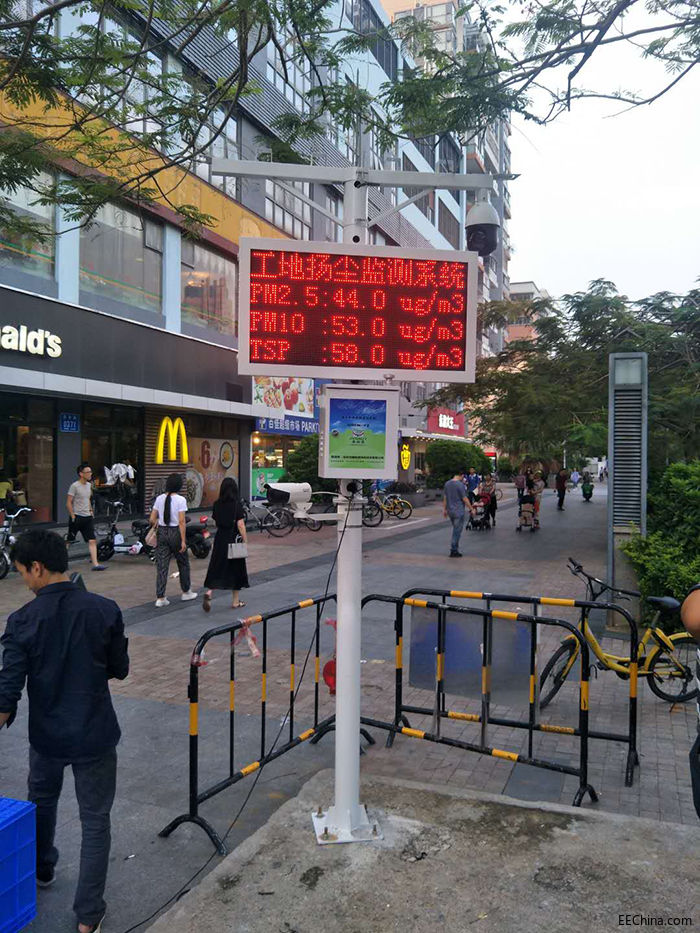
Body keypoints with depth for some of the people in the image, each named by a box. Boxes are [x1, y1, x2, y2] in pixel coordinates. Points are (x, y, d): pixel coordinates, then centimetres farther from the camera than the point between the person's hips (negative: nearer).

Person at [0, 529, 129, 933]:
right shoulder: (105, 610, -14)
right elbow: (119, 670, -2)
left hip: (47, 736, 1)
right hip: (95, 736, -1)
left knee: (42, 802, 30)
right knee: (95, 821, 13)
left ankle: (42, 870, 53)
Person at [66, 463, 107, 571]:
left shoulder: (89, 485, 10)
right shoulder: (74, 486, -11)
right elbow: (68, 503, -11)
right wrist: (73, 516, -13)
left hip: (88, 517, 6)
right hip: (77, 517, -6)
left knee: (92, 541, -3)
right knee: (69, 541, 5)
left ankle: (95, 564, -6)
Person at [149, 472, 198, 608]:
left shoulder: (159, 498, 2)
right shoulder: (180, 500, -12)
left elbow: (152, 519, 4)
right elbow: (181, 522, -15)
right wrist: (183, 540, -12)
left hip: (162, 532, 4)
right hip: (175, 532, -4)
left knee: (162, 566, 5)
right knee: (183, 563, 15)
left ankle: (160, 598, 2)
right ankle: (186, 592, 29)